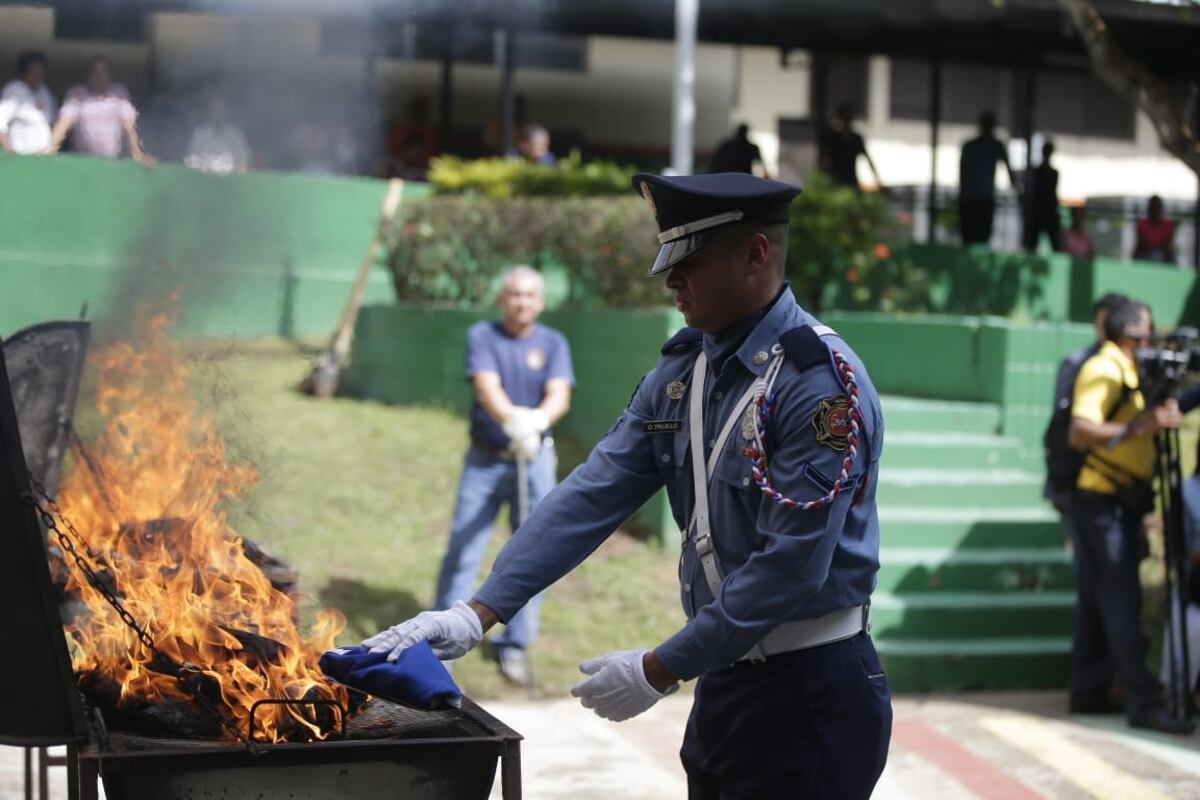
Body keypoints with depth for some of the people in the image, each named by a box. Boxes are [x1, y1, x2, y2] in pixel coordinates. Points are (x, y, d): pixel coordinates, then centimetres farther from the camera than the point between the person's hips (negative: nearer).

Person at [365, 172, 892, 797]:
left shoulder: (821, 381, -18)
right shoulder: (682, 369, 5)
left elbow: (790, 564, -21)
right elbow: (592, 496, 1)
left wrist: (660, 671, -16)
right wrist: (477, 613, -8)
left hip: (810, 693, -7)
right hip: (724, 678, 7)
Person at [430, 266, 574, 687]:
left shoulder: (553, 343, 0)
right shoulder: (482, 336, -5)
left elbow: (559, 395, -16)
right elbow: (487, 387, -22)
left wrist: (538, 419, -39)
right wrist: (512, 418, -43)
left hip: (535, 461, 1)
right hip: (484, 461, -1)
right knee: (463, 549, -1)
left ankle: (514, 644, 14)